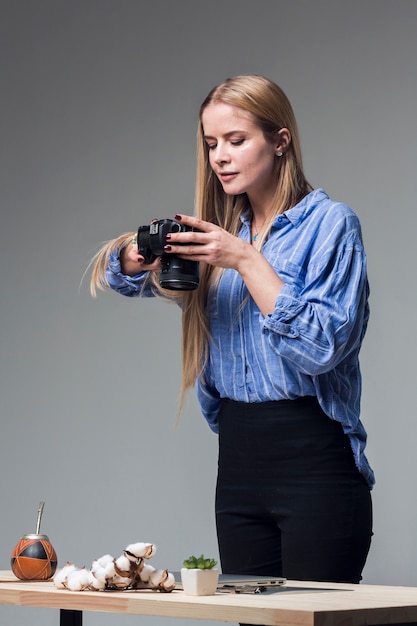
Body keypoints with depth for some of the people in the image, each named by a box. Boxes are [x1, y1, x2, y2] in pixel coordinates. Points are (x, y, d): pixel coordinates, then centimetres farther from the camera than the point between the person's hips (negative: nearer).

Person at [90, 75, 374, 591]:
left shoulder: (328, 224, -5)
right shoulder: (219, 228, 13)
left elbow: (322, 347, -15)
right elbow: (117, 275, 12)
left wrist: (247, 260, -18)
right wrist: (139, 254, -11)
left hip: (312, 457, -6)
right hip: (238, 455, 6)